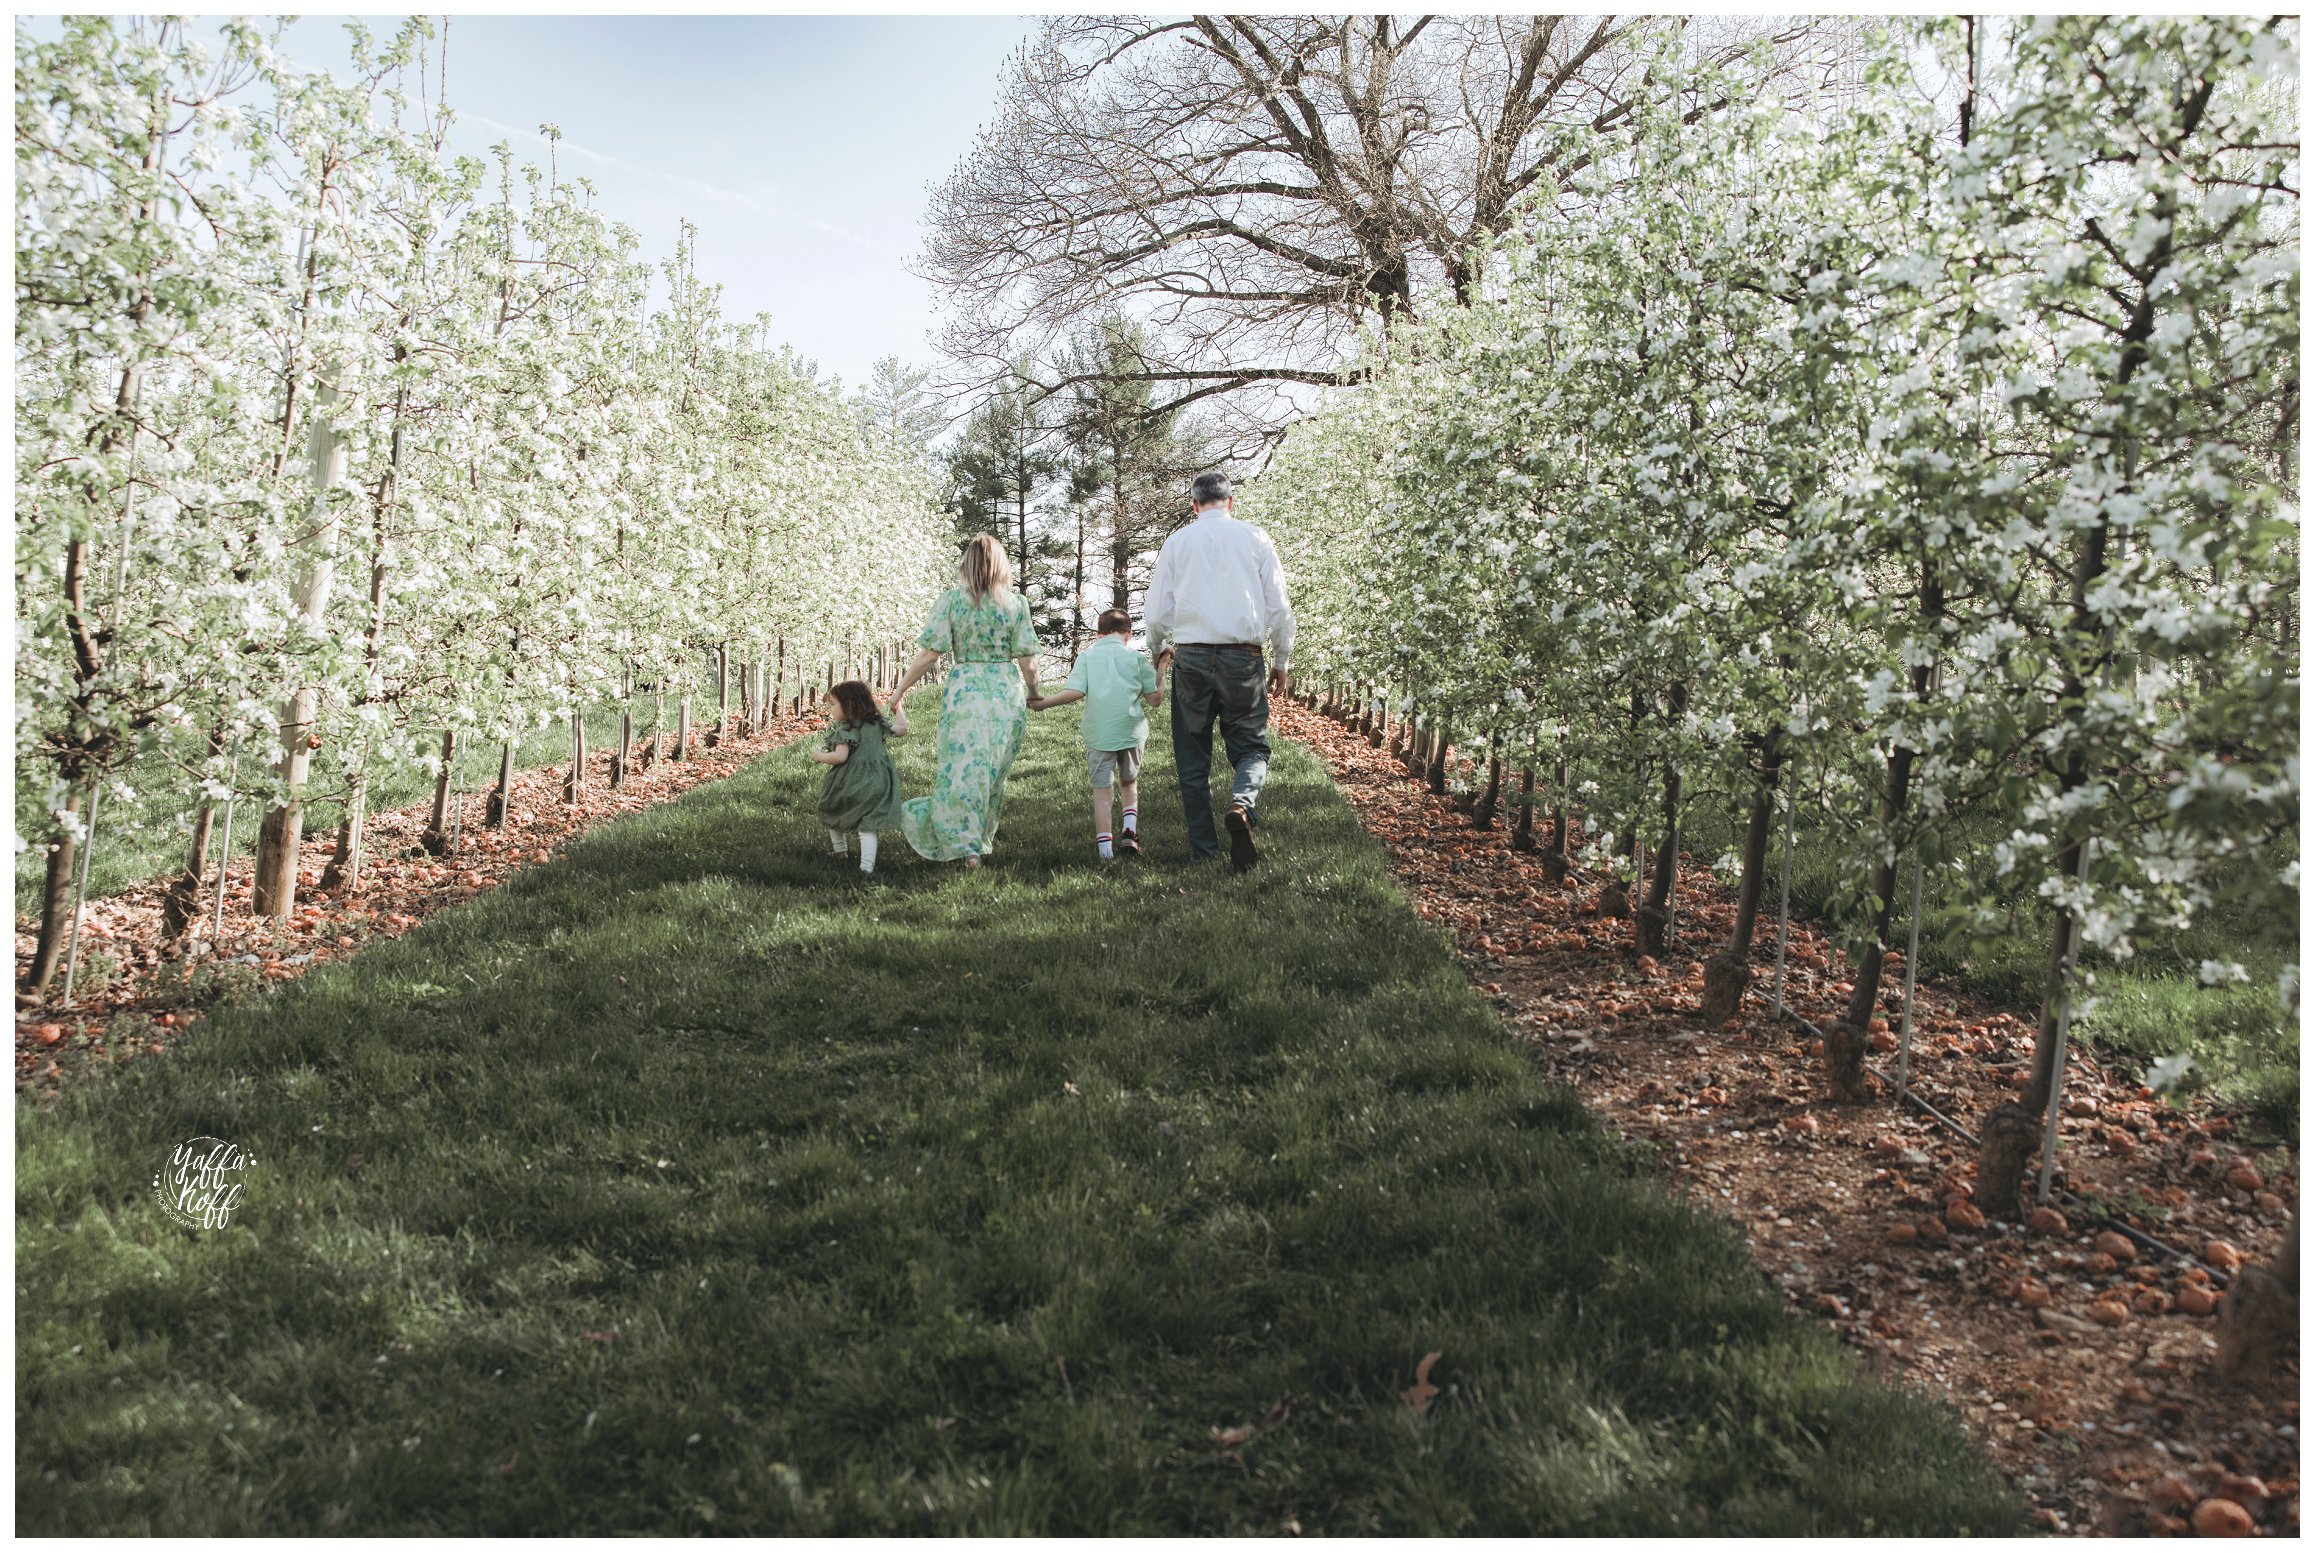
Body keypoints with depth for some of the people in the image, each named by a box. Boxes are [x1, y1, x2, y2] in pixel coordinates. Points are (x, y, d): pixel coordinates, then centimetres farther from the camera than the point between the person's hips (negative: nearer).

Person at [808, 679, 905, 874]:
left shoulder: (846, 729, -12)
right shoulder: (877, 723, 6)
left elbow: (840, 757, -23)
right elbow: (902, 728, 15)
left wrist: (819, 756, -6)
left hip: (850, 784, -4)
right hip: (876, 784, 4)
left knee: (832, 812, 24)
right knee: (868, 825, -1)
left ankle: (840, 849, 38)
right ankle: (867, 865, -16)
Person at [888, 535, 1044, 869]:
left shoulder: (951, 600, -4)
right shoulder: (1016, 603, 0)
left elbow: (929, 654, -8)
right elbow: (1027, 661, -1)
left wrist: (900, 691, 1)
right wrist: (1032, 692, 18)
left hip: (966, 690, -2)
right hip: (1007, 692, 2)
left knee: (961, 769, 3)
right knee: (995, 771, 14)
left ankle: (968, 847, -1)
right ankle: (984, 839, 26)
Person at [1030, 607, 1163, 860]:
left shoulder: (1086, 657, 3)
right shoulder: (1137, 657, 3)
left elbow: (1075, 692, -10)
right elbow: (1155, 698, 1)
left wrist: (1042, 703, 1)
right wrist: (1159, 672, 19)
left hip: (1098, 733, 0)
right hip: (1131, 731, 1)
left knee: (1102, 788, 6)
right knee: (1129, 783, 20)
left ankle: (1104, 847, 4)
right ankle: (1129, 830, 1)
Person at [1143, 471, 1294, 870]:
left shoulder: (1177, 541, 6)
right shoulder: (1255, 538, 4)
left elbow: (1156, 613, 7)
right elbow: (1279, 608, 4)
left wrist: (1159, 649, 27)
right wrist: (1281, 662, 16)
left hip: (1191, 658, 1)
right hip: (1243, 658, -1)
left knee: (1193, 758, 9)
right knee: (1251, 746, 9)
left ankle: (1203, 851, 10)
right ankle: (1242, 804, -22)